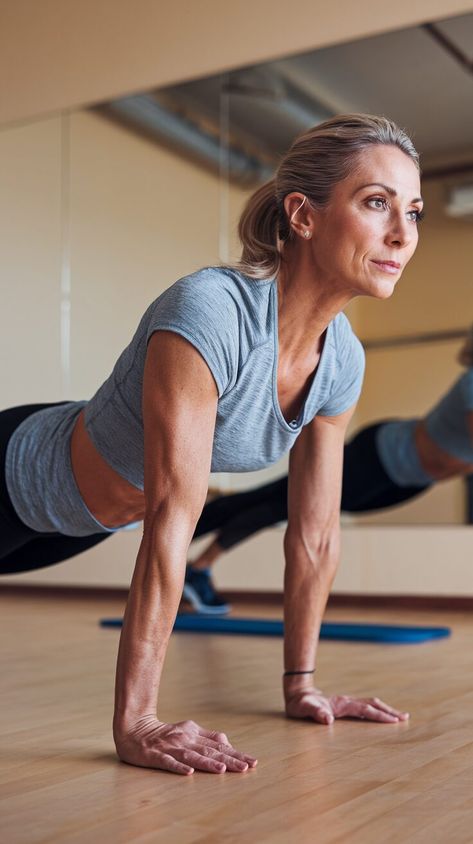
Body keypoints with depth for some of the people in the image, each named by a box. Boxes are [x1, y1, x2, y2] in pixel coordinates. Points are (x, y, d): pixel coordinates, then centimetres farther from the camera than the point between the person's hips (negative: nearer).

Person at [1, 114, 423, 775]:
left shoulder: (343, 360, -16)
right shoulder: (209, 311, -39)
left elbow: (316, 534, -8)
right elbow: (172, 521, -41)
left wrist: (300, 684, -3)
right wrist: (135, 725, -38)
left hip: (96, 513, 7)